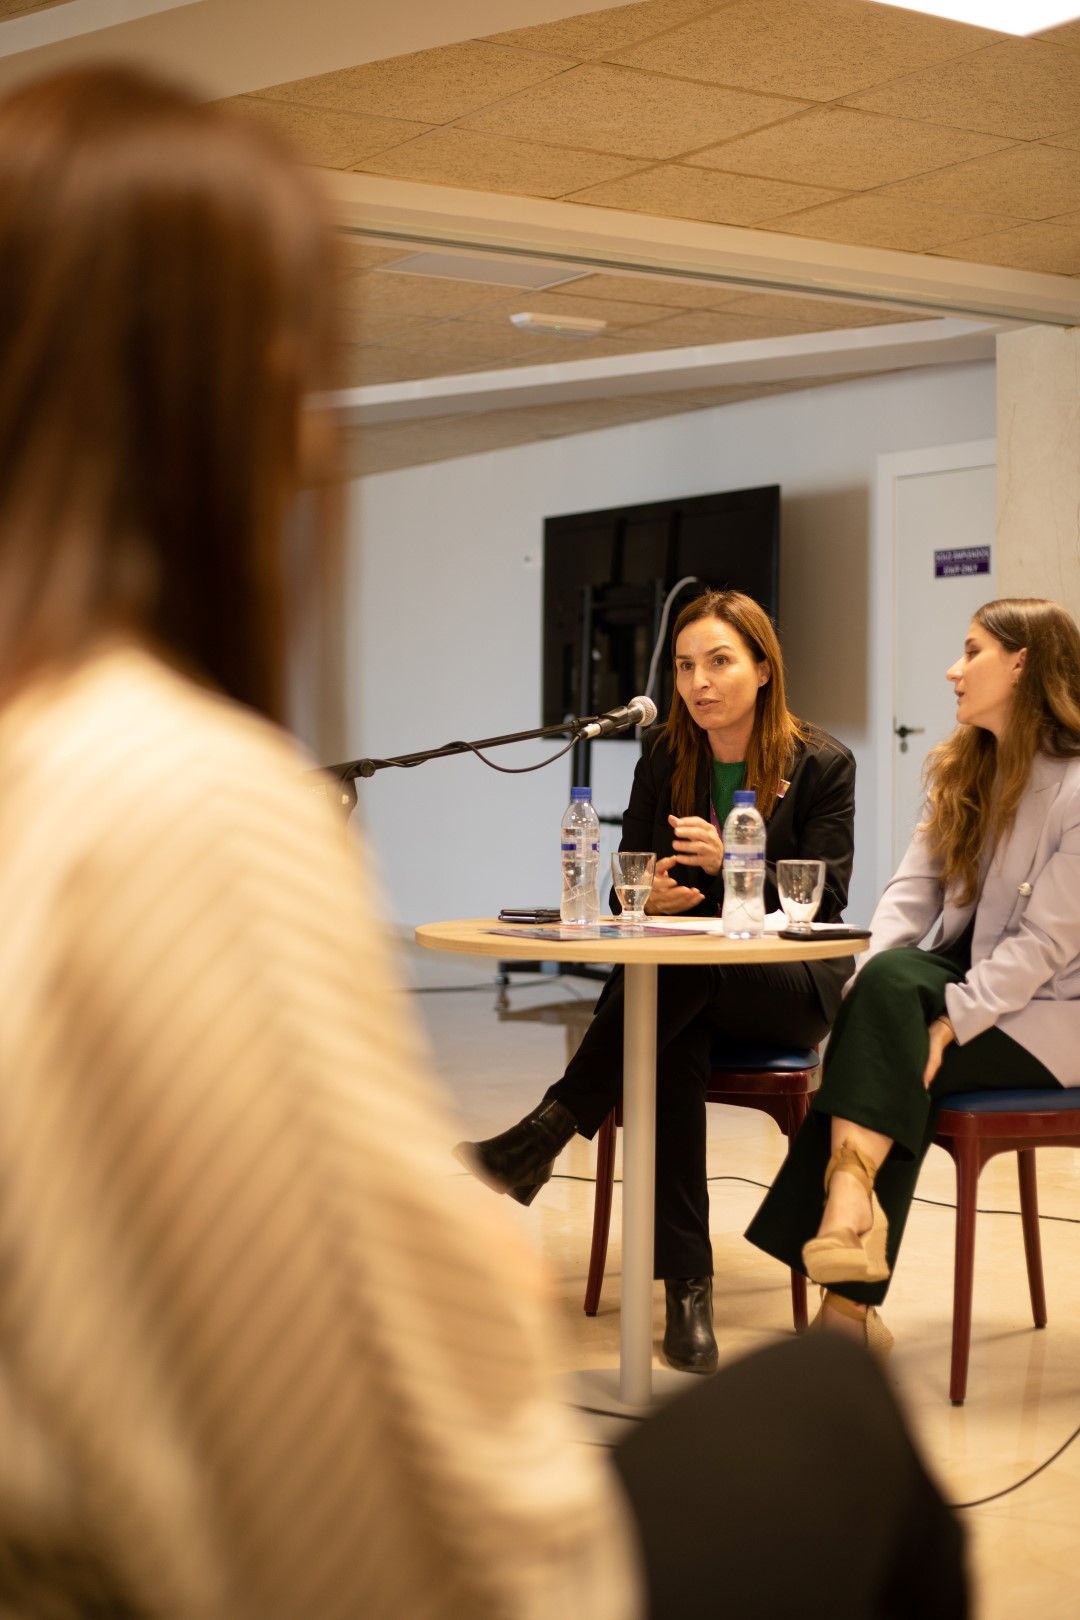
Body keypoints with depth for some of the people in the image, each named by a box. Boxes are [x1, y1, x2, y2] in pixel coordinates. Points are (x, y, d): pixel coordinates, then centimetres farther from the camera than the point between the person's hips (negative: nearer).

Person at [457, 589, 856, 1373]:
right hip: (683, 982, 3)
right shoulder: (666, 759, 7)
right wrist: (647, 896, -19)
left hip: (791, 985, -2)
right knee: (671, 1042, -35)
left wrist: (729, 865, -25)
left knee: (685, 969, -37)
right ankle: (687, 1287, -36)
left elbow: (823, 901, -9)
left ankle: (545, 1133, -34)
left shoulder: (822, 764, -4)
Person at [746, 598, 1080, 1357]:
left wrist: (951, 1021, -27)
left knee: (894, 1070, -28)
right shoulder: (962, 769, 11)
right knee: (891, 979, -27)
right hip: (965, 980, 6)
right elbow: (912, 890, 2)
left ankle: (850, 1295, -27)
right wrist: (877, 981, -16)